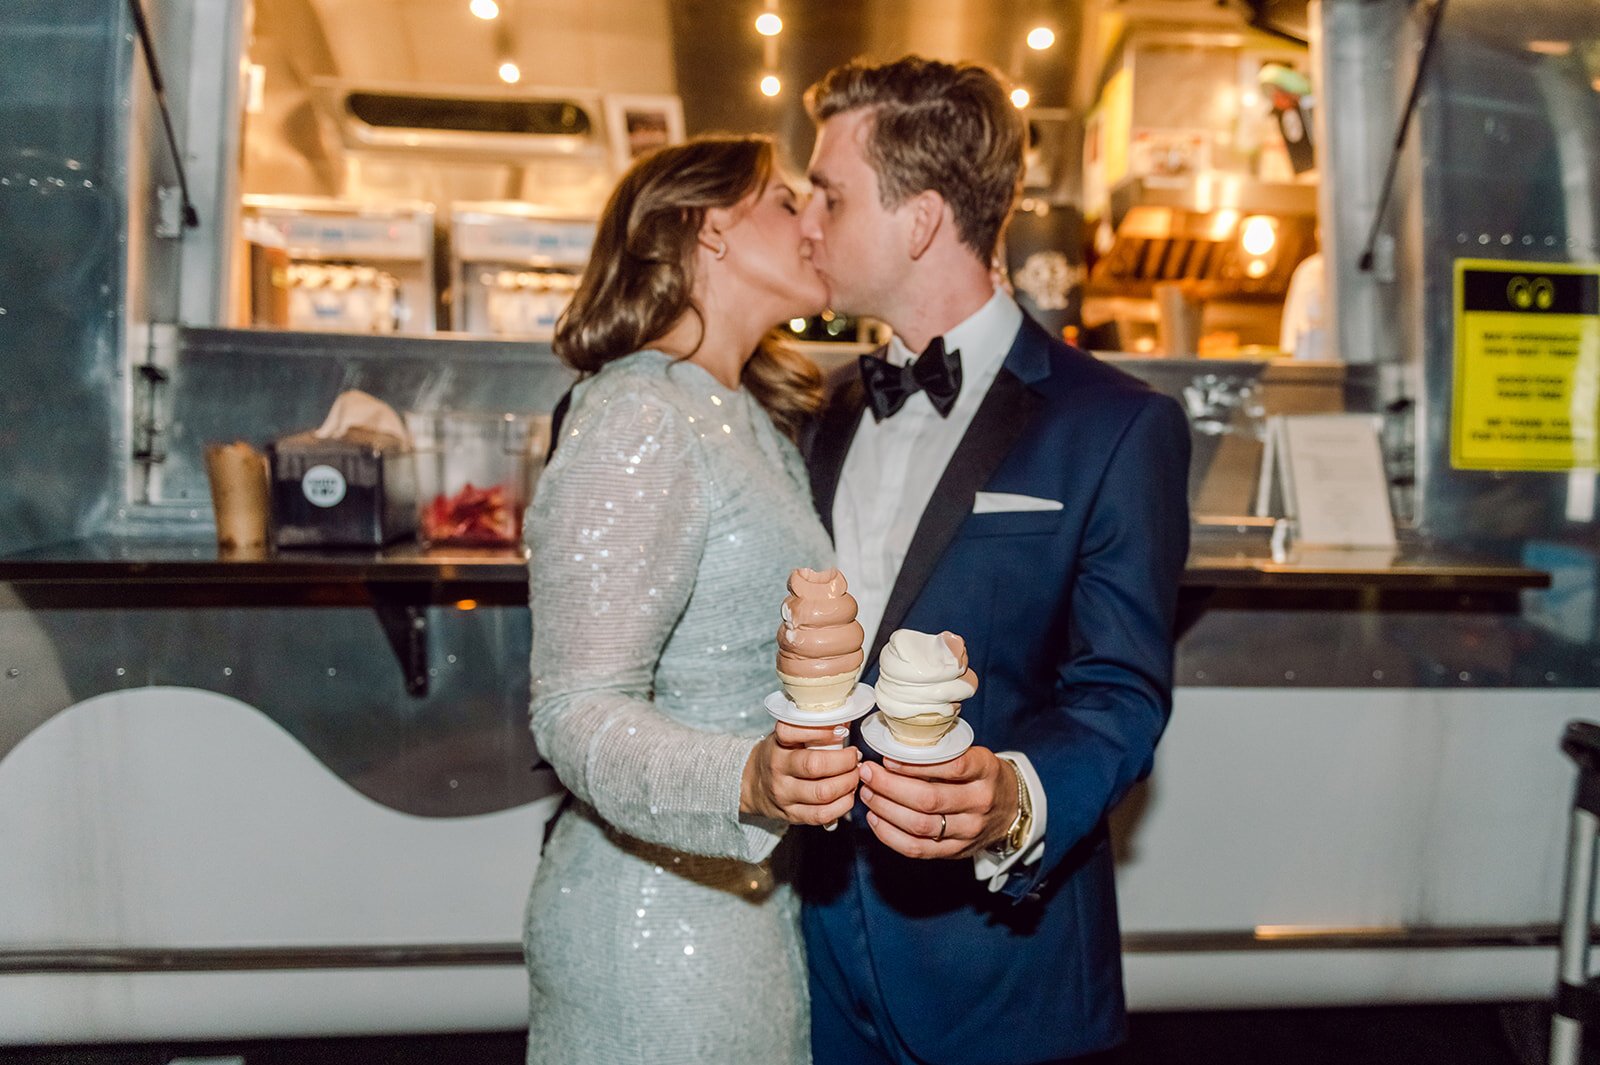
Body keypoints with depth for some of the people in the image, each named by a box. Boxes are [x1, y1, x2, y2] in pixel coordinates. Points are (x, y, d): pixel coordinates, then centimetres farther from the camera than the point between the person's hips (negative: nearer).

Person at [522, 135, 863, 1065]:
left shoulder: (754, 423, 13)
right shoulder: (638, 415, -17)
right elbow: (581, 710, -22)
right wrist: (749, 781, -38)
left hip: (757, 892, 9)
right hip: (662, 913, -9)